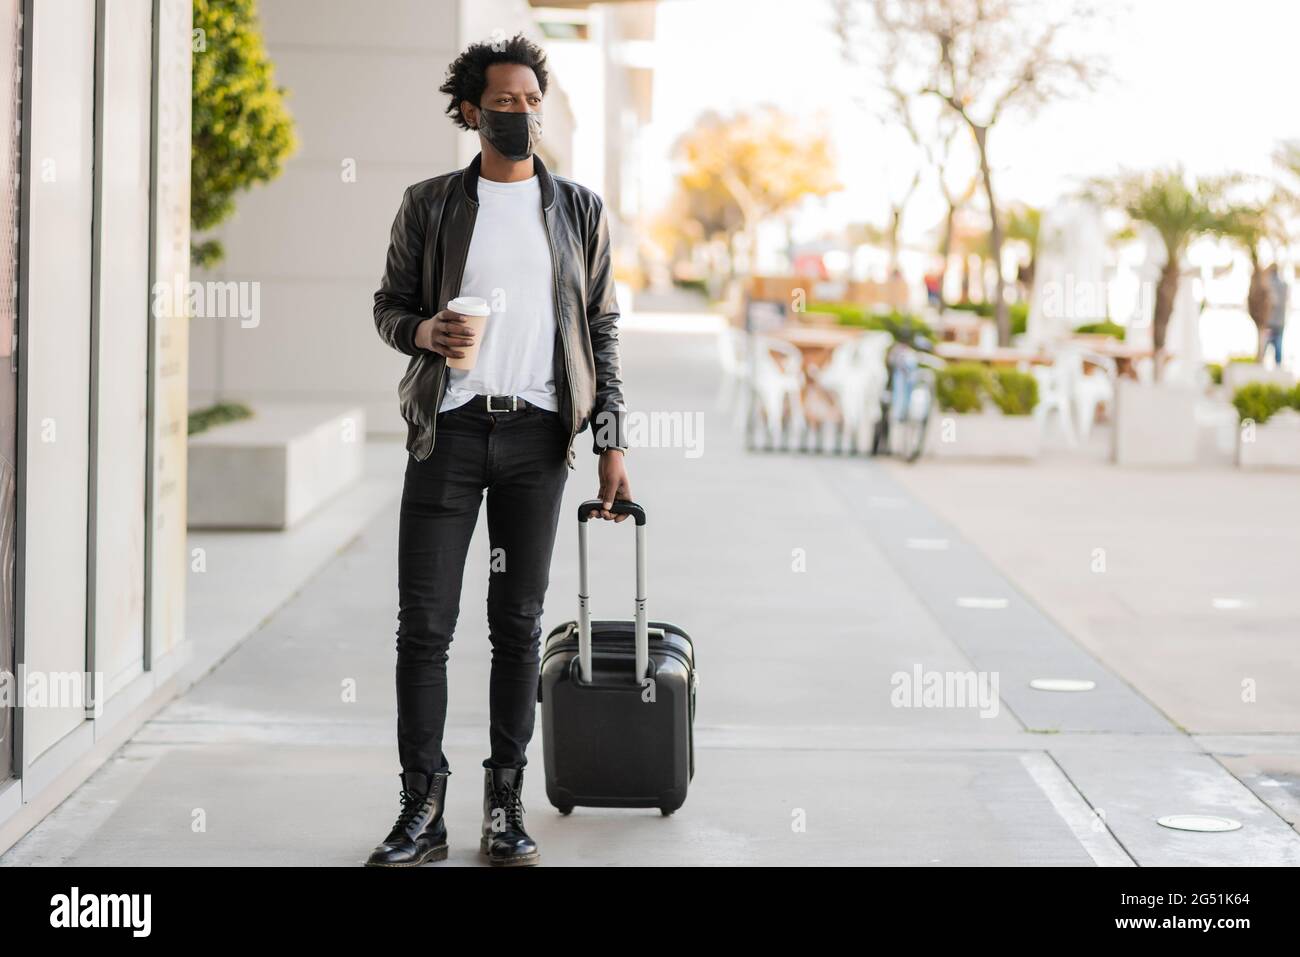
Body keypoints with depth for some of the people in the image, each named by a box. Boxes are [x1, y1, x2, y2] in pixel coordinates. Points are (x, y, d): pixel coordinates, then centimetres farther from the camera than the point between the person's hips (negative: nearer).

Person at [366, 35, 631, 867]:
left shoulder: (580, 210, 9)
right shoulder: (430, 206, 7)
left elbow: (603, 330, 9)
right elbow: (390, 302, 13)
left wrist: (612, 442, 2)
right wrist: (423, 331, -12)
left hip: (536, 431, 1)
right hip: (449, 426, 0)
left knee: (519, 622, 4)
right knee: (424, 623, -3)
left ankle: (507, 806, 11)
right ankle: (423, 809, 3)